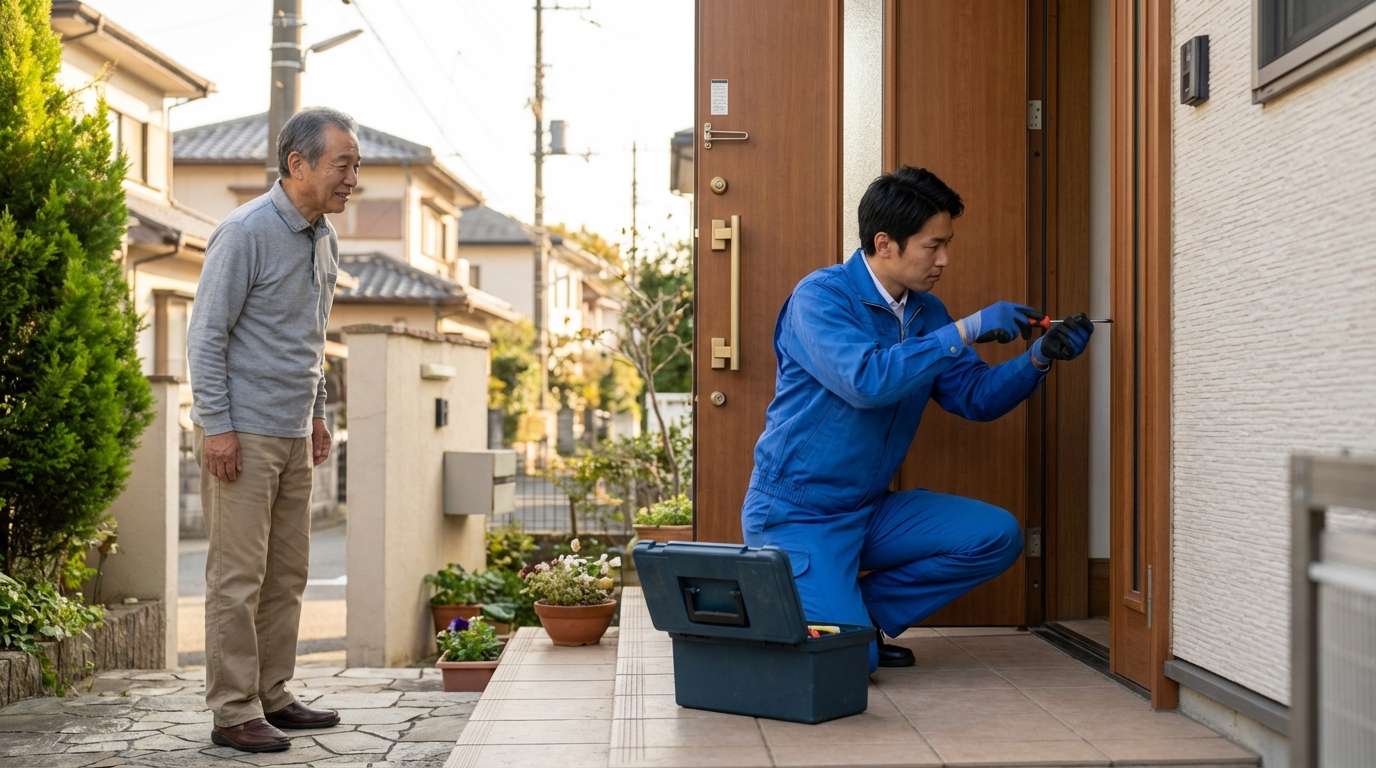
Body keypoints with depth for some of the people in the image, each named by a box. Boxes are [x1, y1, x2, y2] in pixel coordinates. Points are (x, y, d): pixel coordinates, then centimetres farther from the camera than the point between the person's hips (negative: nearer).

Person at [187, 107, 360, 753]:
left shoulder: (323, 238, 12)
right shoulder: (246, 232, -14)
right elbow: (206, 333, -14)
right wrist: (216, 425, -18)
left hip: (293, 434, 9)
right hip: (241, 433, -8)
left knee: (287, 573, 11)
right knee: (239, 576, -5)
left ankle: (271, 696, 21)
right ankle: (233, 712, 2)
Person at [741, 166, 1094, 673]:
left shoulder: (926, 311, 7)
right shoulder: (821, 296, -16)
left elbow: (974, 397, 6)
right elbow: (866, 380, -32)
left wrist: (1040, 358, -10)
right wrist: (966, 331, -27)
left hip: (870, 511, 8)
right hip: (796, 514, -7)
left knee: (998, 536, -7)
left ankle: (860, 609, 4)